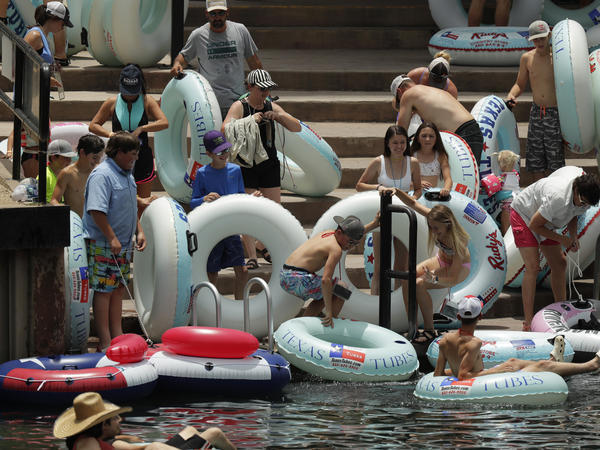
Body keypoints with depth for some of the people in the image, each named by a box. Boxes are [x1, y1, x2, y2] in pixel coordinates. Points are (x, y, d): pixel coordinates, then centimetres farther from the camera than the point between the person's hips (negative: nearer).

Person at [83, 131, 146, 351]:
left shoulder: (126, 175, 14)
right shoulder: (102, 175, -16)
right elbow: (96, 210, -23)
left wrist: (139, 232, 17)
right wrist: (112, 238, -25)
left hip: (123, 245, 9)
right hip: (103, 246, -9)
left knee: (118, 290, 13)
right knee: (104, 291, -6)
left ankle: (117, 337, 20)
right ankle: (105, 342, -5)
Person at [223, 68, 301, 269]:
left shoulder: (271, 107, 8)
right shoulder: (239, 107, -5)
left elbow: (297, 127, 6)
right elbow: (225, 129, -21)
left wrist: (279, 116, -11)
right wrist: (250, 120, -26)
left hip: (269, 164, 5)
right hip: (246, 165, -5)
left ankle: (262, 245, 31)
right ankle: (251, 257, -3)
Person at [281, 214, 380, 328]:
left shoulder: (328, 233, 15)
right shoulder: (336, 250, -14)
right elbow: (325, 280, -23)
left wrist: (372, 225, 39)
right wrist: (328, 312, -21)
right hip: (299, 279, -9)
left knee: (324, 297, 29)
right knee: (342, 288, 3)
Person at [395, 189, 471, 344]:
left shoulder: (457, 240, -37)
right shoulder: (435, 219, -23)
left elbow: (454, 278, -36)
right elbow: (413, 204, -11)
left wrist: (434, 279, -54)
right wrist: (396, 191, -28)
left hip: (460, 267, -7)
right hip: (441, 261, 7)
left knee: (419, 284, -29)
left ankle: (429, 330, -16)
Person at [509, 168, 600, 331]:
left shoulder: (583, 197, -16)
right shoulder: (558, 198, -41)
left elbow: (573, 214, 7)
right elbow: (534, 225, -30)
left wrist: (573, 237, -11)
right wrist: (561, 239, -23)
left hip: (545, 222, 8)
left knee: (559, 264, 6)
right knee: (532, 267, -18)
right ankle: (528, 323, -19)